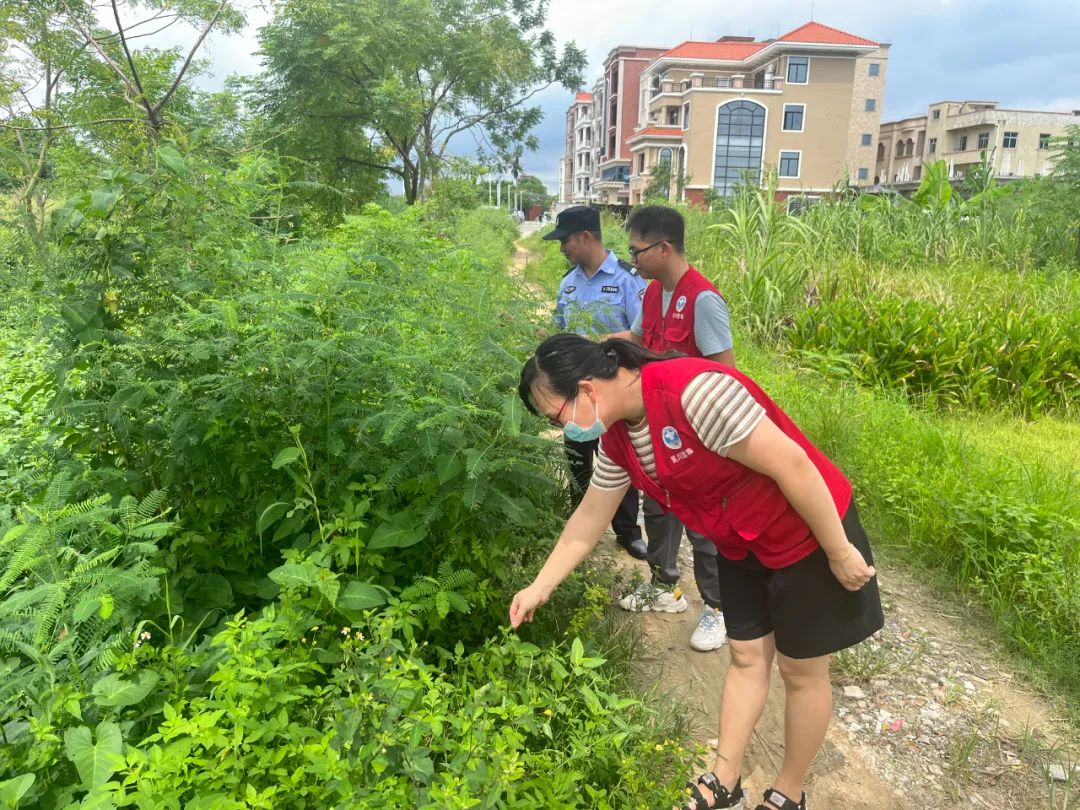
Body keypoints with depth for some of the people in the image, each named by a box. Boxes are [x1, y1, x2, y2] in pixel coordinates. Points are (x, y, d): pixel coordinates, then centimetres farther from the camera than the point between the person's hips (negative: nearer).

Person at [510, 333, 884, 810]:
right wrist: (540, 587, 11)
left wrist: (839, 552, -20)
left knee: (800, 670, 11)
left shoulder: (694, 390, -34)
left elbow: (791, 463, -30)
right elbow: (590, 516, 7)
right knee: (746, 657, 18)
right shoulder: (617, 437, -6)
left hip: (808, 532, -7)